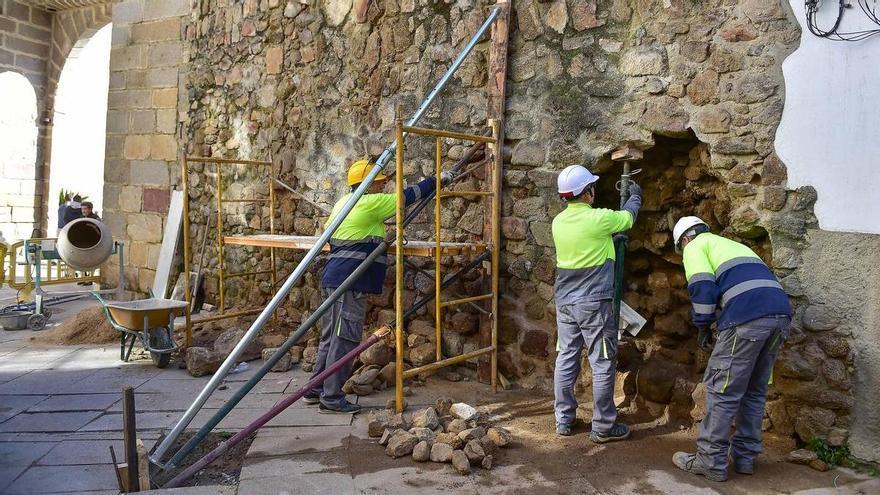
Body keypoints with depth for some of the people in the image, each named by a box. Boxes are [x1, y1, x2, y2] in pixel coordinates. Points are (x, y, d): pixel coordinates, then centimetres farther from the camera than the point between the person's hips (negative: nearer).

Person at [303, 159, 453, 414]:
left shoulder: (345, 202, 17)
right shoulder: (369, 203, -10)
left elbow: (328, 233, 26)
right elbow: (406, 196, -7)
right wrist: (437, 181, 4)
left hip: (334, 279, 10)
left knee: (331, 337, 16)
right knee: (344, 339, -5)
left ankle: (316, 390, 24)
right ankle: (332, 399, 0)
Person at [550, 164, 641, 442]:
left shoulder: (559, 221, 3)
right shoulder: (598, 219, -15)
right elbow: (627, 218, 7)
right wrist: (635, 197, 25)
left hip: (565, 302, 6)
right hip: (593, 303, -6)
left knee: (566, 359, 12)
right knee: (603, 364, 4)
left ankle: (563, 420, 20)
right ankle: (603, 427, 12)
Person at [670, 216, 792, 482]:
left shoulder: (695, 246, 13)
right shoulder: (734, 245, 35)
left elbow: (703, 287, -3)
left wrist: (703, 325, 8)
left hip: (748, 316, -8)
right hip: (781, 313, 8)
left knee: (722, 390, 0)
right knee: (755, 390, 17)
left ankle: (711, 462, 6)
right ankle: (745, 457, 24)